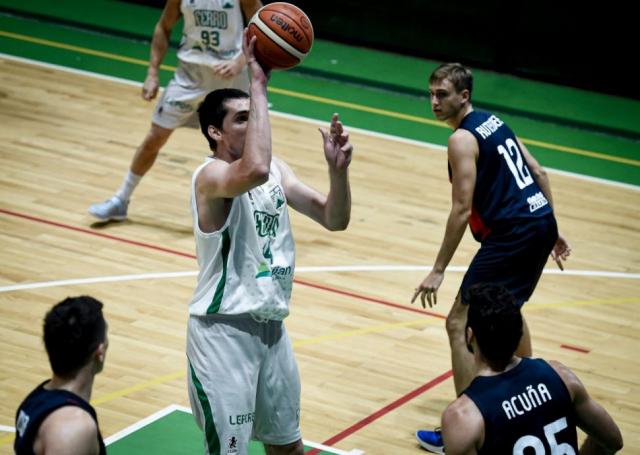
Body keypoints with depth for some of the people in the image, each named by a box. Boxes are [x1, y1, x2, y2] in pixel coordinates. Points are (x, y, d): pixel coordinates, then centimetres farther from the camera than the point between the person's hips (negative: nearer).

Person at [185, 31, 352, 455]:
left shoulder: (276, 168, 6)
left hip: (271, 324, 8)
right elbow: (254, 171, -43)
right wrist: (258, 85, -36)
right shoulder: (211, 177, -19)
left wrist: (338, 169, -15)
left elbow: (335, 219, 4)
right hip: (223, 329, -8)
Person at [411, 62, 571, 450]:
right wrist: (551, 230, 25)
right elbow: (539, 174, 19)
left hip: (512, 234, -10)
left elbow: (462, 210, -17)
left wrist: (438, 271, -14)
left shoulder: (463, 139, -12)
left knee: (460, 323, -7)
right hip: (541, 222, 10)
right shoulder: (494, 122, 15)